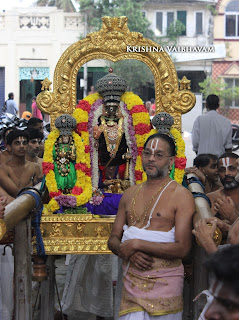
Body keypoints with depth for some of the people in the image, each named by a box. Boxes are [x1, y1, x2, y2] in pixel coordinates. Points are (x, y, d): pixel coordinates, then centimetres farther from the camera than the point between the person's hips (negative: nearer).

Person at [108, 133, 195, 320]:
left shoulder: (181, 196, -4)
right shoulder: (130, 195, 14)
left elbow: (183, 248, -13)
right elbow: (113, 239, 16)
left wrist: (136, 244, -13)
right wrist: (128, 253, -8)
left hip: (164, 282, -4)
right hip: (131, 281, 4)